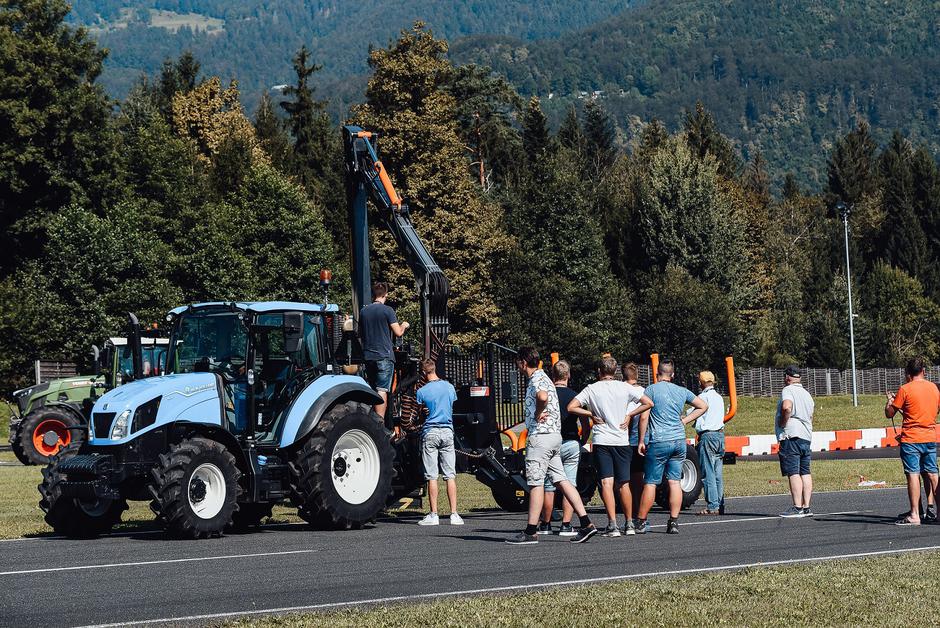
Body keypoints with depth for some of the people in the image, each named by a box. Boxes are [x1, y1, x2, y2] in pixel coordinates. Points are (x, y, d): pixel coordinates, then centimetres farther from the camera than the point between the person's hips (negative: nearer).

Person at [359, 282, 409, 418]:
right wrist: (404, 326, 12)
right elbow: (398, 333, -9)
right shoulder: (387, 310, -8)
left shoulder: (363, 311, 9)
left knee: (373, 390, 14)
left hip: (368, 356, 6)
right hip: (384, 356, -6)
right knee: (382, 391, -8)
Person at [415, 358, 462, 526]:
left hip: (430, 432, -3)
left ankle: (433, 515, 0)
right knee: (450, 475, 3)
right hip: (447, 432, 3)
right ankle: (454, 514, 0)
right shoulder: (449, 387, 5)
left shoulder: (422, 391, -7)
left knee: (431, 476, 0)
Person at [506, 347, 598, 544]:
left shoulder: (536, 379, -12)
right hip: (555, 434, 10)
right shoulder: (543, 377, 20)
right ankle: (586, 523, 2)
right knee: (561, 480, 8)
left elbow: (542, 396, -34)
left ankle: (530, 532, -2)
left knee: (536, 483, -5)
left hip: (541, 435, -10)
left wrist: (538, 413, -18)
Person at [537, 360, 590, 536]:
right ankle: (566, 525, -3)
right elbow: (586, 426, 2)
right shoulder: (576, 396, 0)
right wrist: (581, 442, 14)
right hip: (572, 445, 1)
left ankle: (545, 524, 16)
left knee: (548, 487, 8)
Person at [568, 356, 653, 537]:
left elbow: (571, 407, -6)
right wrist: (629, 415, 6)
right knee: (624, 484, 11)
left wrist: (591, 414, 2)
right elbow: (648, 403, 1)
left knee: (607, 483, -6)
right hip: (622, 441, 2)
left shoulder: (592, 389, -1)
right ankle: (629, 524, 16)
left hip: (601, 442, -2)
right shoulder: (624, 388, 2)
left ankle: (612, 525, -17)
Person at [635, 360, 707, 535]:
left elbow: (644, 417, -9)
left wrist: (641, 441, -2)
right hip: (679, 441, 5)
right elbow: (703, 406, 20)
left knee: (650, 483, -1)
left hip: (659, 441, -5)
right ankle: (674, 522, 2)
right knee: (675, 481, 5)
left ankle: (641, 522, 3)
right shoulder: (682, 391, 11)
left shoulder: (651, 390, -4)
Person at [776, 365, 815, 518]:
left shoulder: (788, 390, -6)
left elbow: (786, 407, -26)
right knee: (805, 472, 8)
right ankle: (806, 507, 6)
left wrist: (782, 423, -13)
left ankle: (797, 507, -15)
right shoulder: (807, 394, 21)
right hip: (806, 437, 9)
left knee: (793, 473, -10)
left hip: (791, 436, -9)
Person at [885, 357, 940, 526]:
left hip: (911, 439, -5)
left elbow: (889, 414, -6)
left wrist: (889, 401, 15)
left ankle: (914, 515, -9)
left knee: (913, 474, -6)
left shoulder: (905, 389, -10)